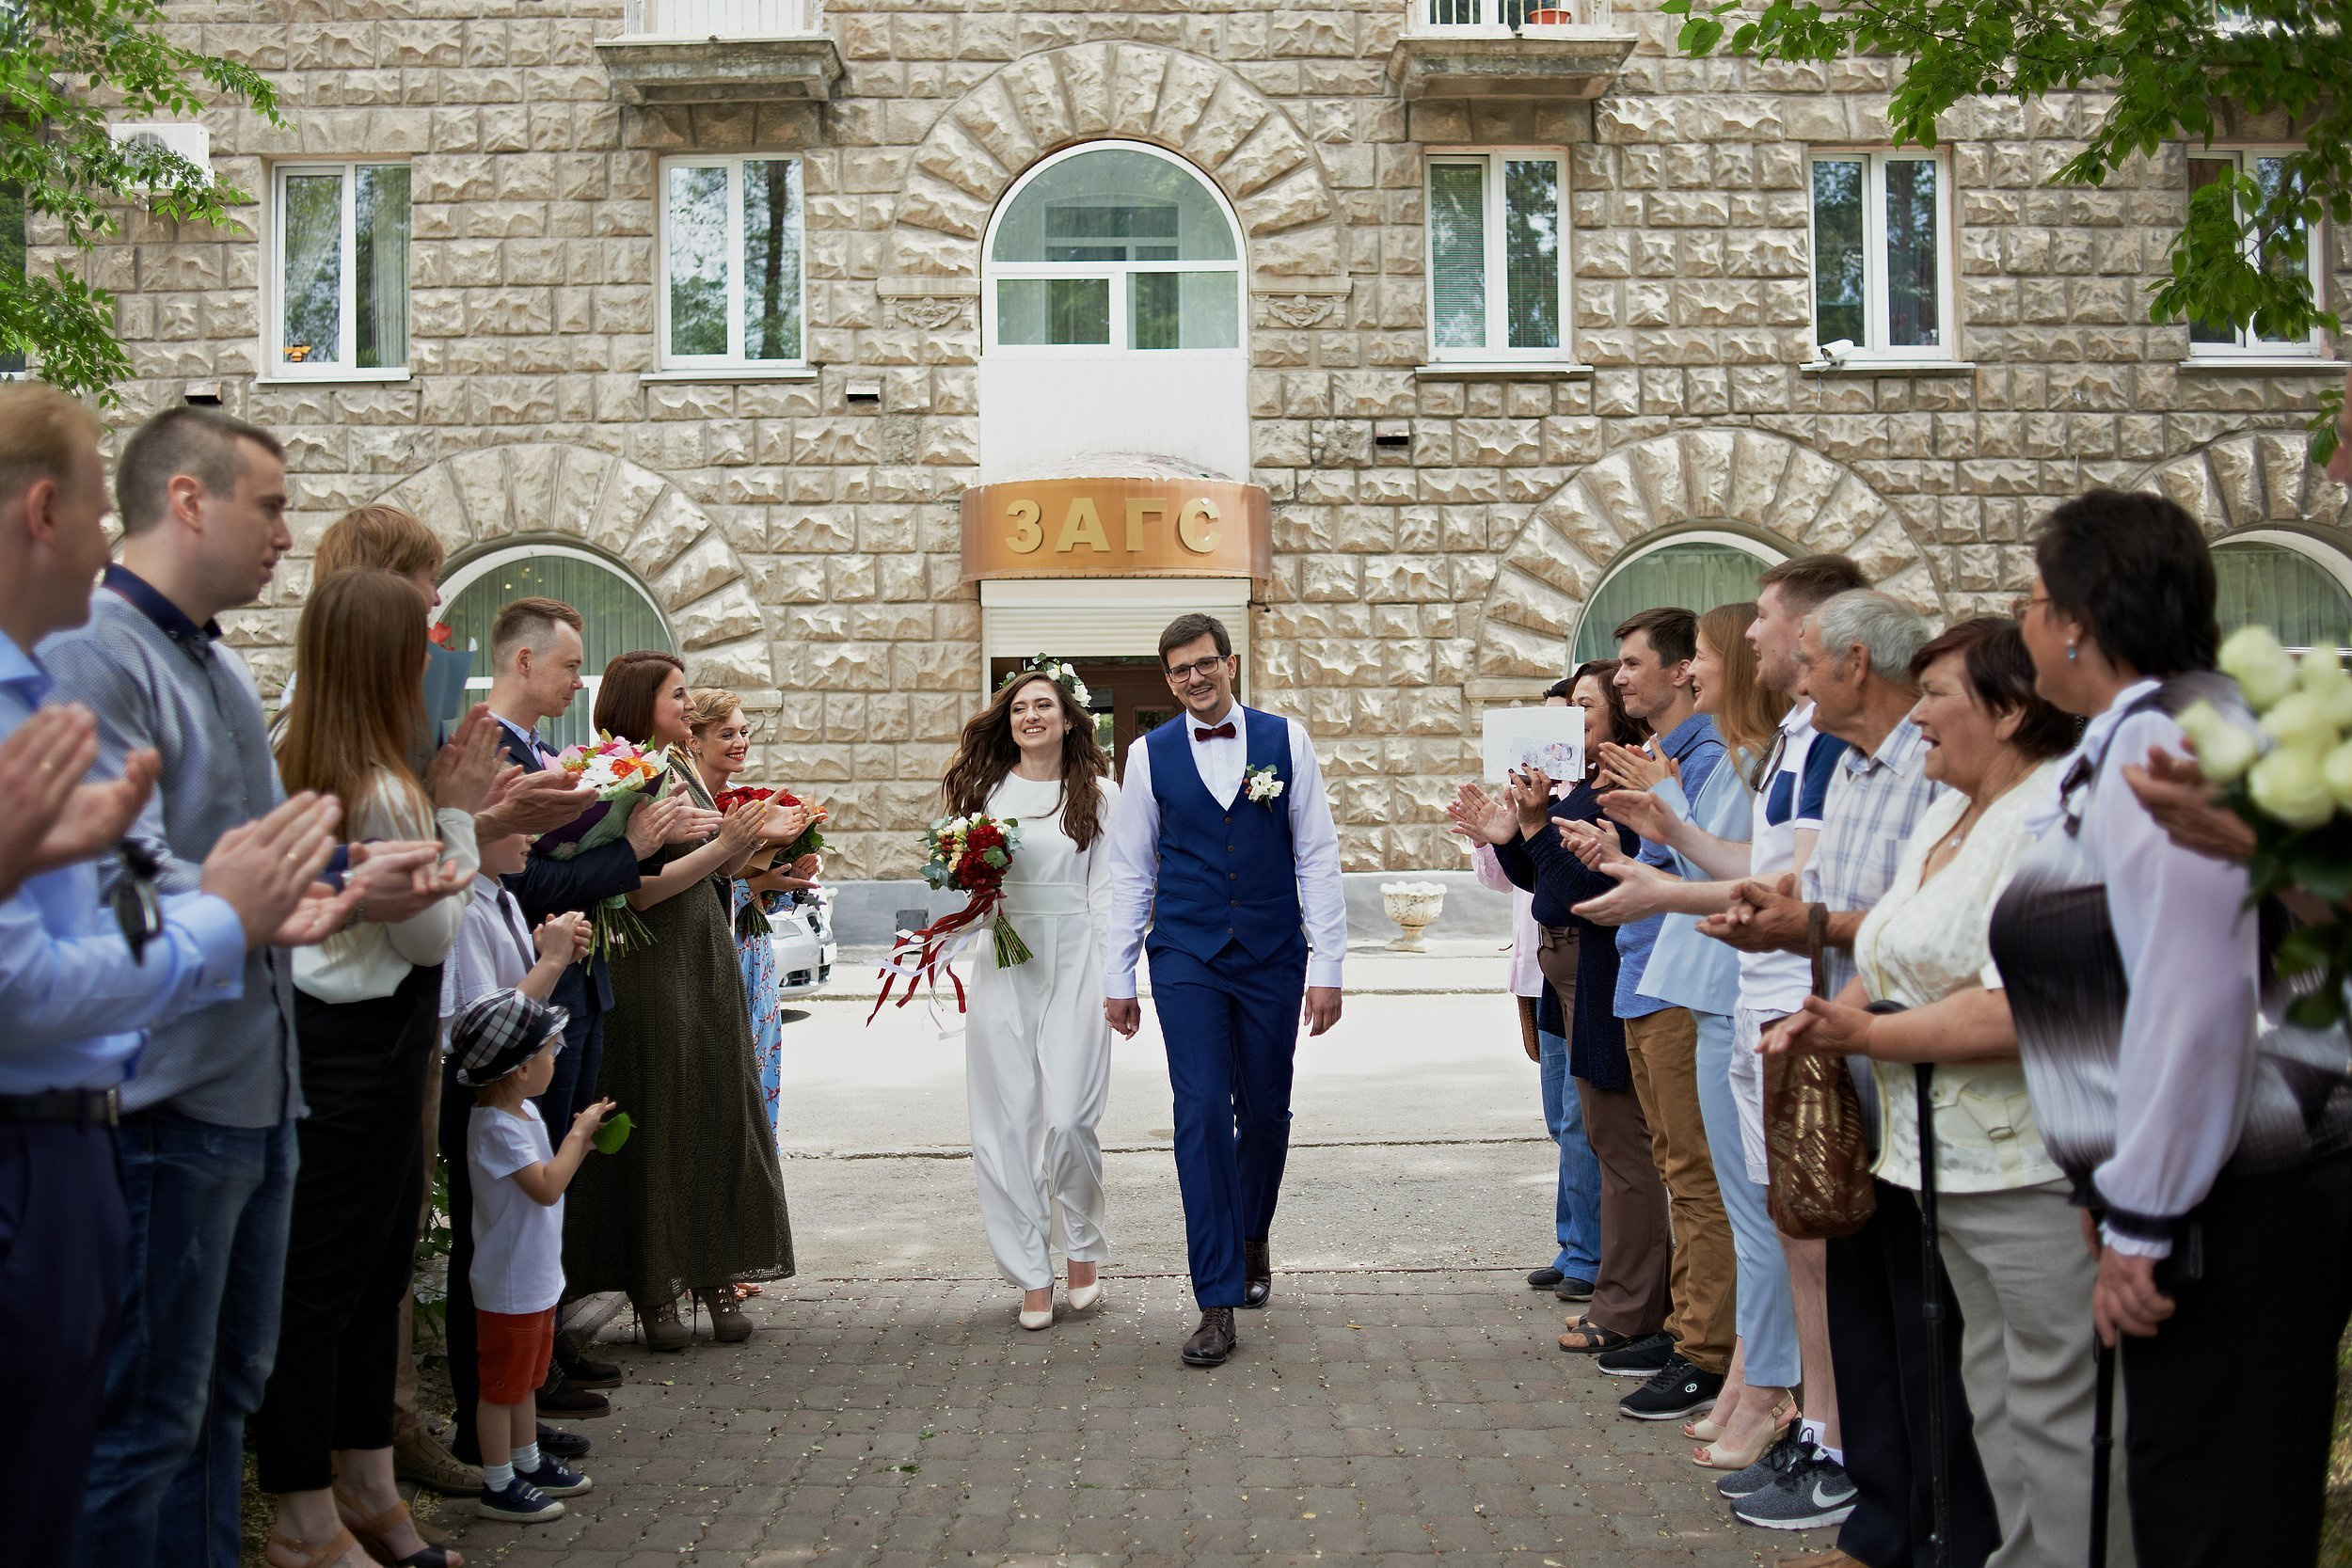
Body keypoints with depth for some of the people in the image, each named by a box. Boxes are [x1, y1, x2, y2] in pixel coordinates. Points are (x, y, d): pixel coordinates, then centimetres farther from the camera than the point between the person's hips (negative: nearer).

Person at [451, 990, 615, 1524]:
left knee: (526, 1378, 22)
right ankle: (498, 1487, 14)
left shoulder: (523, 1112, 6)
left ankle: (529, 1463, 36)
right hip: (509, 1284, -10)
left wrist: (581, 1139, 1)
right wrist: (579, 1132, -21)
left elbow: (549, 1173, 15)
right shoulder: (496, 1128, -25)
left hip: (536, 1276, 10)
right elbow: (547, 1186, -30)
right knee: (502, 1385, 3)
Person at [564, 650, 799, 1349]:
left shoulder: (684, 775, 13)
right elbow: (642, 889, -18)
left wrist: (759, 838, 5)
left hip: (710, 968, 8)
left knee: (719, 1117, 7)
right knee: (658, 1125, -1)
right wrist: (725, 843, -17)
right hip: (652, 972, -8)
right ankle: (654, 1289, 9)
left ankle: (716, 1277, 14)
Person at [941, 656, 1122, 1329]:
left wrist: (1115, 978, -3)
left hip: (1074, 963, -2)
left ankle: (1084, 1250, 15)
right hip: (1003, 968, 2)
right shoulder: (986, 789, 11)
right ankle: (1032, 1276, 10)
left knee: (1068, 1117, -10)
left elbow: (1104, 892, 5)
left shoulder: (1098, 793, 7)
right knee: (1007, 1122, 0)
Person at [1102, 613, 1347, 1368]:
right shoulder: (1150, 754, 3)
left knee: (1266, 1113, 10)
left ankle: (1252, 1238, 39)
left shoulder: (1285, 740, 2)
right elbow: (1130, 871, 7)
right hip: (1186, 960, -1)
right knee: (1202, 1115, -8)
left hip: (1272, 959, 1)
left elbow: (1317, 857, 1)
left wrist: (1327, 966, -3)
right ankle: (1218, 1302, -3)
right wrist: (1117, 977, 5)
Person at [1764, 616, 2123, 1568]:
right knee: (1995, 1392, 19)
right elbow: (1906, 959, 21)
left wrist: (1865, 1036, -19)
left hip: (2038, 1171, -10)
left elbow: (2021, 1010, -27)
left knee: (2056, 1407, -2)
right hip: (1957, 1163, 10)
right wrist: (1826, 1019, 3)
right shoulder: (1948, 814, 14)